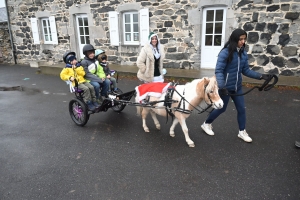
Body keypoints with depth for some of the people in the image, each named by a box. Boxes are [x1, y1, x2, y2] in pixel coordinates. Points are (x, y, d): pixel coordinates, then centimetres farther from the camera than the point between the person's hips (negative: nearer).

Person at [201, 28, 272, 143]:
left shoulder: (243, 53, 2)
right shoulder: (225, 53, -19)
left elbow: (246, 70, 6)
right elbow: (218, 71, -23)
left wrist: (260, 76, -4)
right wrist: (222, 86, -34)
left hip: (237, 87, 6)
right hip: (225, 87, -6)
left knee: (241, 109, 11)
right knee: (221, 108, 8)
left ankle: (242, 132, 29)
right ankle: (206, 124, 31)